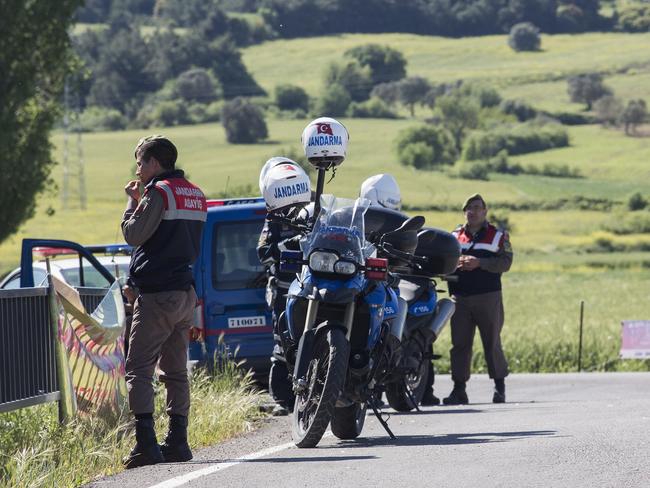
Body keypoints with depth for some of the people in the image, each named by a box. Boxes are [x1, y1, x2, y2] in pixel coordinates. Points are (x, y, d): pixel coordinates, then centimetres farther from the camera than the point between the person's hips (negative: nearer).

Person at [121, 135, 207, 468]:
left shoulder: (159, 192, -11)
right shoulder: (195, 195, 16)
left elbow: (133, 235, -13)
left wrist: (133, 201, 3)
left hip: (157, 295, -8)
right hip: (186, 292, 8)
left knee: (138, 369, -8)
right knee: (175, 370, 13)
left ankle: (146, 443, -16)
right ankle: (177, 441, 11)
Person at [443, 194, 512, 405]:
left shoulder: (497, 236, 7)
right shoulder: (454, 236, 16)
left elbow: (505, 262, -6)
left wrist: (478, 263, -17)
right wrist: (455, 263, -13)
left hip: (488, 297, -2)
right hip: (461, 298, 2)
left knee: (492, 342, -1)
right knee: (459, 344, -1)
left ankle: (500, 386, 9)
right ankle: (459, 389, 1)